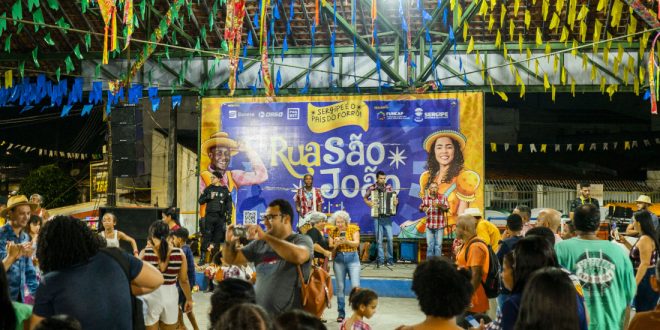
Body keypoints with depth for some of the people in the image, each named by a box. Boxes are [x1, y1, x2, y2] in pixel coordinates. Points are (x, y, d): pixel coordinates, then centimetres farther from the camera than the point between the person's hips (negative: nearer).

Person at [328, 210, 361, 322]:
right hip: (339, 260, 2)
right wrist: (336, 244, -17)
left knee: (355, 286, -11)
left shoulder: (353, 229, -2)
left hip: (352, 259, -2)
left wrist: (346, 241, -31)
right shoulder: (333, 232, 4)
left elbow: (357, 243, -13)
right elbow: (331, 249, 4)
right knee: (340, 287, 4)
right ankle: (341, 312, 13)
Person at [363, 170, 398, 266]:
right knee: (379, 239, 2)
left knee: (390, 238, -5)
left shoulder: (389, 187, 4)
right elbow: (365, 198, 15)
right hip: (377, 217, -1)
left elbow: (395, 197, 14)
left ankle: (390, 259, 7)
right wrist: (368, 203, -4)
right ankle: (381, 259, 11)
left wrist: (396, 202, -8)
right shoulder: (371, 188, 0)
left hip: (387, 217, 1)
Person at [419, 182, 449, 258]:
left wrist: (439, 205, -20)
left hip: (440, 225, -1)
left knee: (438, 244, 0)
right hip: (429, 225, 1)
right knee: (430, 244, 3)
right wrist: (423, 209, -12)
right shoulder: (425, 198, 6)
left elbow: (447, 208, -3)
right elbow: (421, 208, 11)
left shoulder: (443, 197, 1)